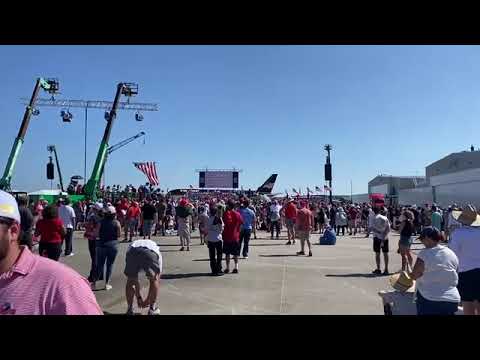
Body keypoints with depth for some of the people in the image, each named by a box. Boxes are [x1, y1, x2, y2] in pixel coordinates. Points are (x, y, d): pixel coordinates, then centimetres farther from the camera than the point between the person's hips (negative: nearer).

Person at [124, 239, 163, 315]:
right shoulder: (156, 252, 41)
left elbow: (134, 280, 46)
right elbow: (157, 279, 40)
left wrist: (139, 298, 54)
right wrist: (148, 299, 47)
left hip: (132, 251, 1)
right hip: (152, 251, -1)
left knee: (130, 280, 26)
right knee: (153, 279, 23)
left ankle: (130, 309, 31)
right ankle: (152, 309, 30)